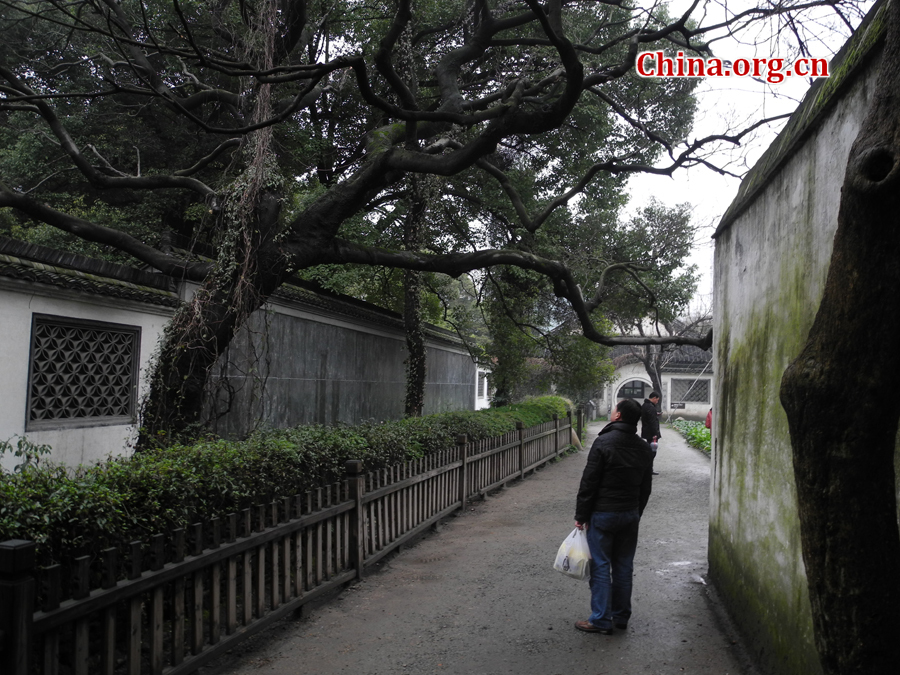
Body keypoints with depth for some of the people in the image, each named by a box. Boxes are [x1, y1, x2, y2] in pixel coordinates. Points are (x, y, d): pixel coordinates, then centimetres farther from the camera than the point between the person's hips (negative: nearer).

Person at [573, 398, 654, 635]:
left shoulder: (604, 442, -15)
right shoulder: (644, 448, 6)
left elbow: (589, 482, -14)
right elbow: (646, 487, 13)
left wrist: (581, 515, -7)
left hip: (603, 514, -6)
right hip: (631, 514, 6)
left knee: (601, 566, 1)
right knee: (624, 566, 14)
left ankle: (601, 620, 4)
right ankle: (621, 617, 23)